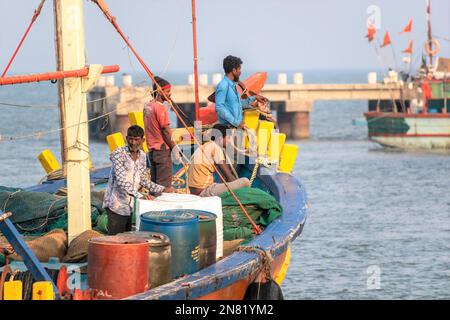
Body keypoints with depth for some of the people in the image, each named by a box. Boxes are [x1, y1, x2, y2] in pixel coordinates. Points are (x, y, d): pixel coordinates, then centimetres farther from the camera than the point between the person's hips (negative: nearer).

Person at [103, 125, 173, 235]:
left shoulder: (142, 156, 8)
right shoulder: (119, 154, -13)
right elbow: (121, 181, -23)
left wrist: (162, 189, 6)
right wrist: (140, 196, -32)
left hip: (131, 205, 6)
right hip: (117, 205, -6)